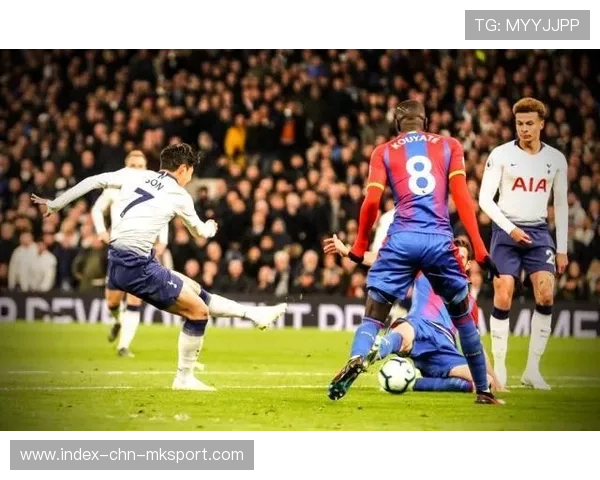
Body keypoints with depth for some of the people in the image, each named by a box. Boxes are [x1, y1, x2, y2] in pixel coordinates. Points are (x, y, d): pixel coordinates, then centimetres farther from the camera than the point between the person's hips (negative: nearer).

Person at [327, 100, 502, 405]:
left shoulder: (384, 152, 14)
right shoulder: (449, 146, 16)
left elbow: (372, 201, 3)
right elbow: (461, 197, 5)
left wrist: (359, 246, 14)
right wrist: (479, 248, 4)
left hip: (401, 239, -1)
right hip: (440, 239, 1)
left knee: (374, 314, 1)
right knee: (463, 315, 17)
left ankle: (357, 358, -31)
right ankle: (483, 391, 20)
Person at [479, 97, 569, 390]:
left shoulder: (556, 159, 7)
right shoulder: (500, 155, -2)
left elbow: (561, 205, 14)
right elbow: (485, 198, -4)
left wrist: (562, 249, 10)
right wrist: (510, 228, -15)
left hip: (539, 233, 2)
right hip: (506, 231, -2)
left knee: (546, 294, -14)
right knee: (503, 298, -9)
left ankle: (532, 369, -5)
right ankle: (498, 366, 3)